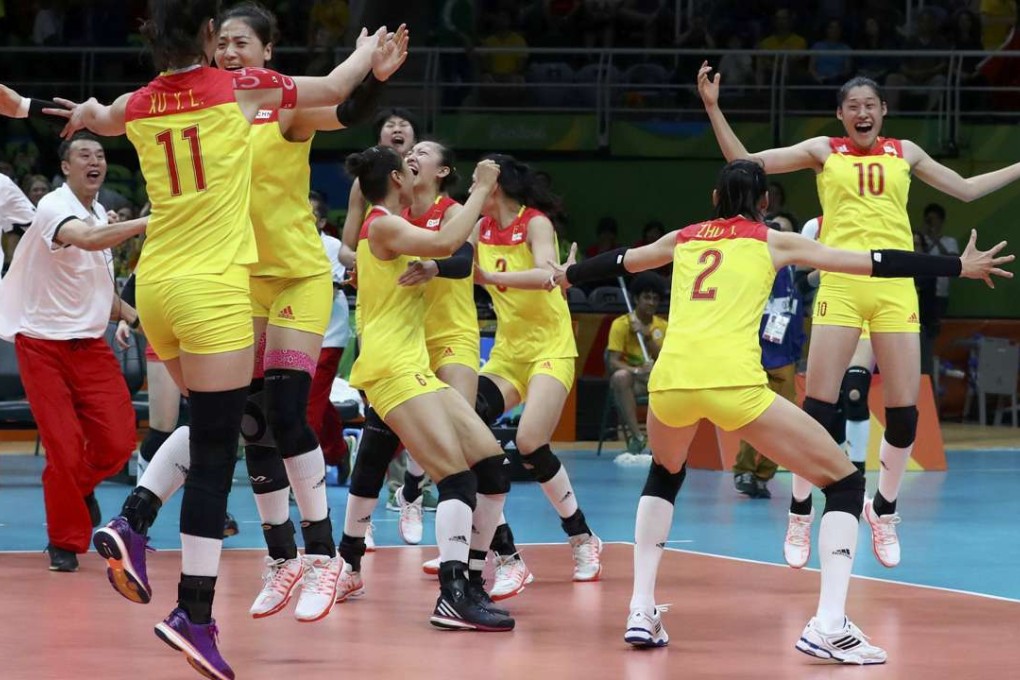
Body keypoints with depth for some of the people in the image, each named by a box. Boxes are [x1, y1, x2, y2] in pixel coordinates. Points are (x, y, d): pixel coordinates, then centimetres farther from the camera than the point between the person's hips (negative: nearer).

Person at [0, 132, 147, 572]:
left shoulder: (100, 215, 11)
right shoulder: (55, 207, -14)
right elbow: (88, 239, -37)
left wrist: (134, 317, 6)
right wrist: (146, 224, -46)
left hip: (90, 344, 6)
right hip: (43, 343, -6)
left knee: (117, 443, -5)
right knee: (64, 449, -8)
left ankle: (80, 486, 28)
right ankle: (65, 543, 10)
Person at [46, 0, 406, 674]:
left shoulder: (139, 105, 8)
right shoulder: (239, 88, -5)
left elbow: (98, 119, 33)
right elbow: (334, 89, 10)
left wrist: (89, 114, 57)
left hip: (156, 286, 6)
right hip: (212, 289, -6)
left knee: (209, 423, 25)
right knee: (214, 452, -6)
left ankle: (132, 525, 6)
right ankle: (194, 614, -11)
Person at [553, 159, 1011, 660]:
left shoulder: (682, 239, 26)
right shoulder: (772, 242, 16)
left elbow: (615, 262, 43)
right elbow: (872, 263, 15)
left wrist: (565, 275, 63)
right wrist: (961, 267, 21)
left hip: (671, 377, 4)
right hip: (732, 381, -4)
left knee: (664, 475, 37)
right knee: (845, 482, 7)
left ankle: (641, 612, 26)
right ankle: (828, 626, -8)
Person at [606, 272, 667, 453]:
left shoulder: (663, 326, 7)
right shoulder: (621, 324, -6)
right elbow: (612, 362, -15)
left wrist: (647, 337, -16)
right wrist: (636, 370, -33)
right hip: (631, 380, -3)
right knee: (620, 376, -40)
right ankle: (635, 435, -40)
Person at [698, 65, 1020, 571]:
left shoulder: (904, 154, 15)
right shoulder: (823, 151, 9)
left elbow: (966, 189, 24)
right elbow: (744, 162, 6)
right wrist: (713, 108, -3)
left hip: (895, 286, 2)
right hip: (840, 285, -2)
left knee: (904, 409, -1)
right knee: (818, 405, -7)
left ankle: (883, 509, 18)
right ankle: (800, 511, 7)